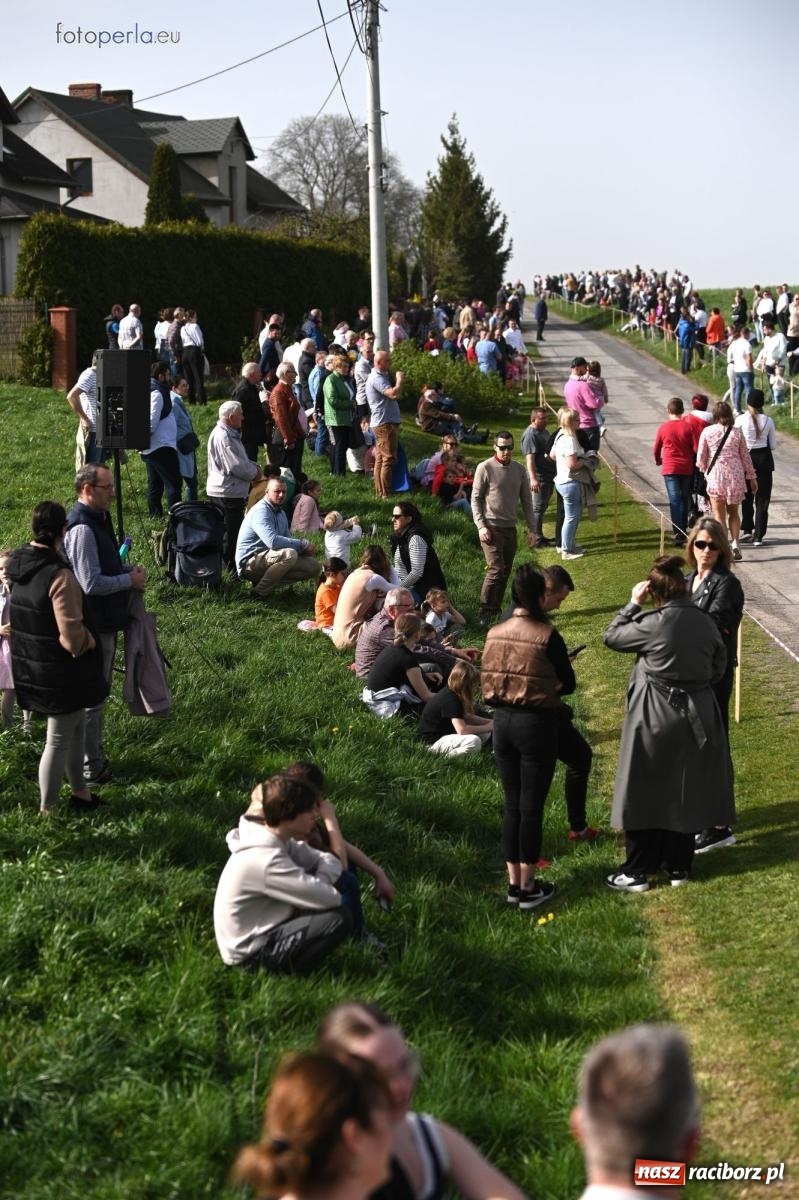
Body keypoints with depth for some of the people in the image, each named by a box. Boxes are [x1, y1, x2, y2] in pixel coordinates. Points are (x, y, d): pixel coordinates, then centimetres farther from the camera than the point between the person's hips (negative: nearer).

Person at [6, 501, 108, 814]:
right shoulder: (59, 576, -28)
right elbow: (72, 636, -27)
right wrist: (90, 642, -5)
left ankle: (79, 791, 39)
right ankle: (47, 810, 19)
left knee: (76, 726, 25)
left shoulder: (15, 563, -3)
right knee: (59, 740, 7)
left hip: (29, 666, 8)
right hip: (59, 672, -8)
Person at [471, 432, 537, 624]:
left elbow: (526, 501, 12)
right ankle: (484, 612, -7)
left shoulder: (519, 470, 7)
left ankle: (495, 610, 18)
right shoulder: (485, 468, -7)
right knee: (496, 569, -14)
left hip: (510, 528, 5)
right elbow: (475, 499, -5)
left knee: (505, 572, 8)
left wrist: (532, 529, 8)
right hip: (491, 527, -5)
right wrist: (481, 526, -13)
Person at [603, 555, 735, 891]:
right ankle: (679, 866, 24)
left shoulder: (652, 624, -18)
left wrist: (633, 603, 2)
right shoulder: (706, 623, -3)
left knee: (645, 794, 7)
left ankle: (637, 872, 12)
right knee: (686, 792, 16)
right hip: (697, 719, 4)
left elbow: (611, 637, -5)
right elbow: (718, 667, 6)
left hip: (655, 719, -4)